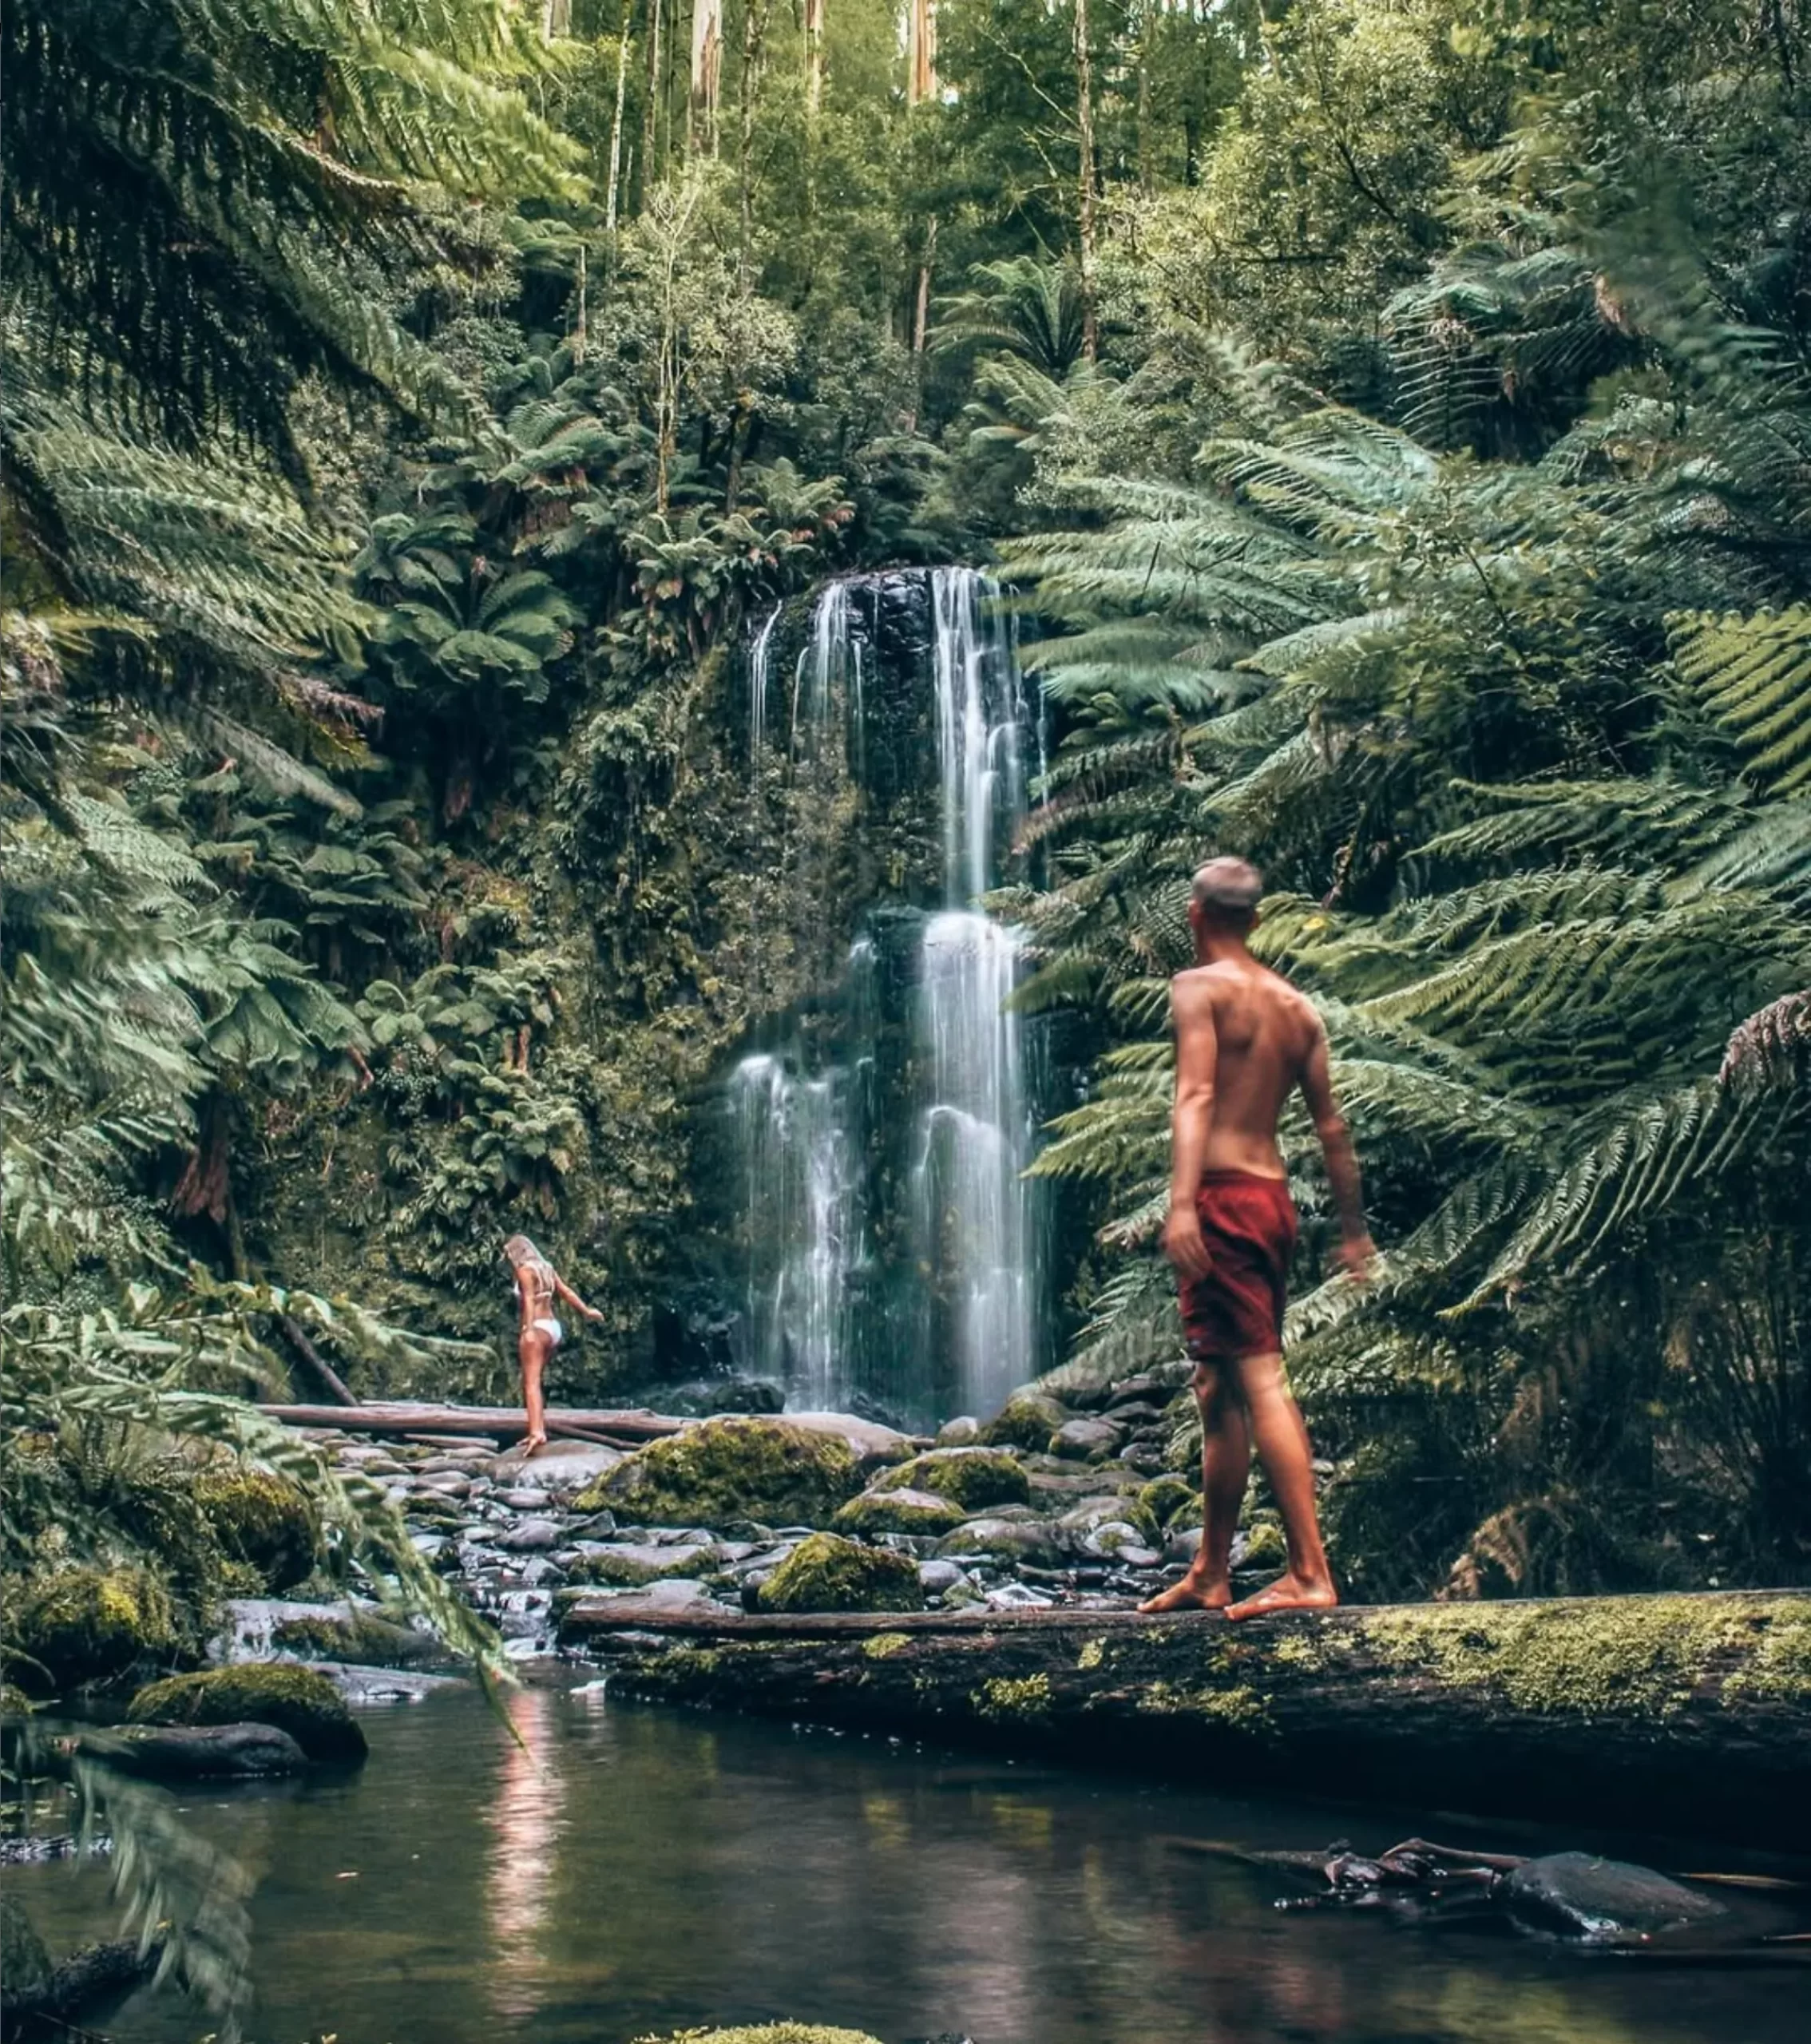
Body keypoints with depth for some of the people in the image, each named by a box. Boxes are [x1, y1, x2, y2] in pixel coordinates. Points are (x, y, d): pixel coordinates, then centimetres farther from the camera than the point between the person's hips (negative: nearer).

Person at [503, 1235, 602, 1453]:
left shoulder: (525, 1270, -6)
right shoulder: (546, 1268, 16)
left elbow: (529, 1300, -18)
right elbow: (566, 1291, 15)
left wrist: (528, 1328, -28)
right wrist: (586, 1310, 22)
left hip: (538, 1328, -9)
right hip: (553, 1327, 9)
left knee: (531, 1382, -13)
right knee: (531, 1380, 16)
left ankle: (536, 1432, -26)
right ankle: (540, 1429, 13)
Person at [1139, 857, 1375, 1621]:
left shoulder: (1199, 986, -4)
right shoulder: (1295, 1005, 17)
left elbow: (1196, 1095, -19)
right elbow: (1331, 1125, 17)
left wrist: (1181, 1202, -28)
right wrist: (1353, 1227, 21)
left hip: (1223, 1195, -8)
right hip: (1275, 1196, 8)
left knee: (1260, 1381, -11)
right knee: (1219, 1389, 14)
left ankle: (1310, 1574, -14)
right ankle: (1210, 1574, 21)